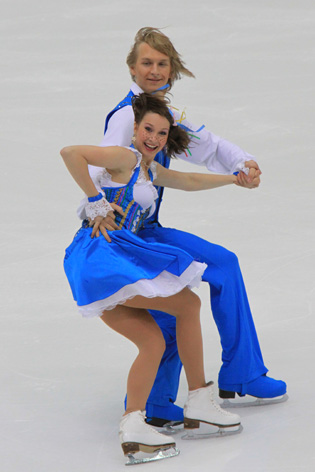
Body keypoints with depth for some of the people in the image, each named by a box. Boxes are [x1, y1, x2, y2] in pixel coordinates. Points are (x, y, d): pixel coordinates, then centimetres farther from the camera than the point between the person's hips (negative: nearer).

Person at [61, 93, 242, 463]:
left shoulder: (151, 172, 24)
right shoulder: (126, 158, -4)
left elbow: (190, 182, 42)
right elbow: (70, 152, -17)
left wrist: (234, 178, 50)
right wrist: (96, 202, -13)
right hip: (101, 252, -10)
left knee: (153, 343, 3)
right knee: (188, 304, -3)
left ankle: (132, 426, -5)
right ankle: (199, 403, 2)